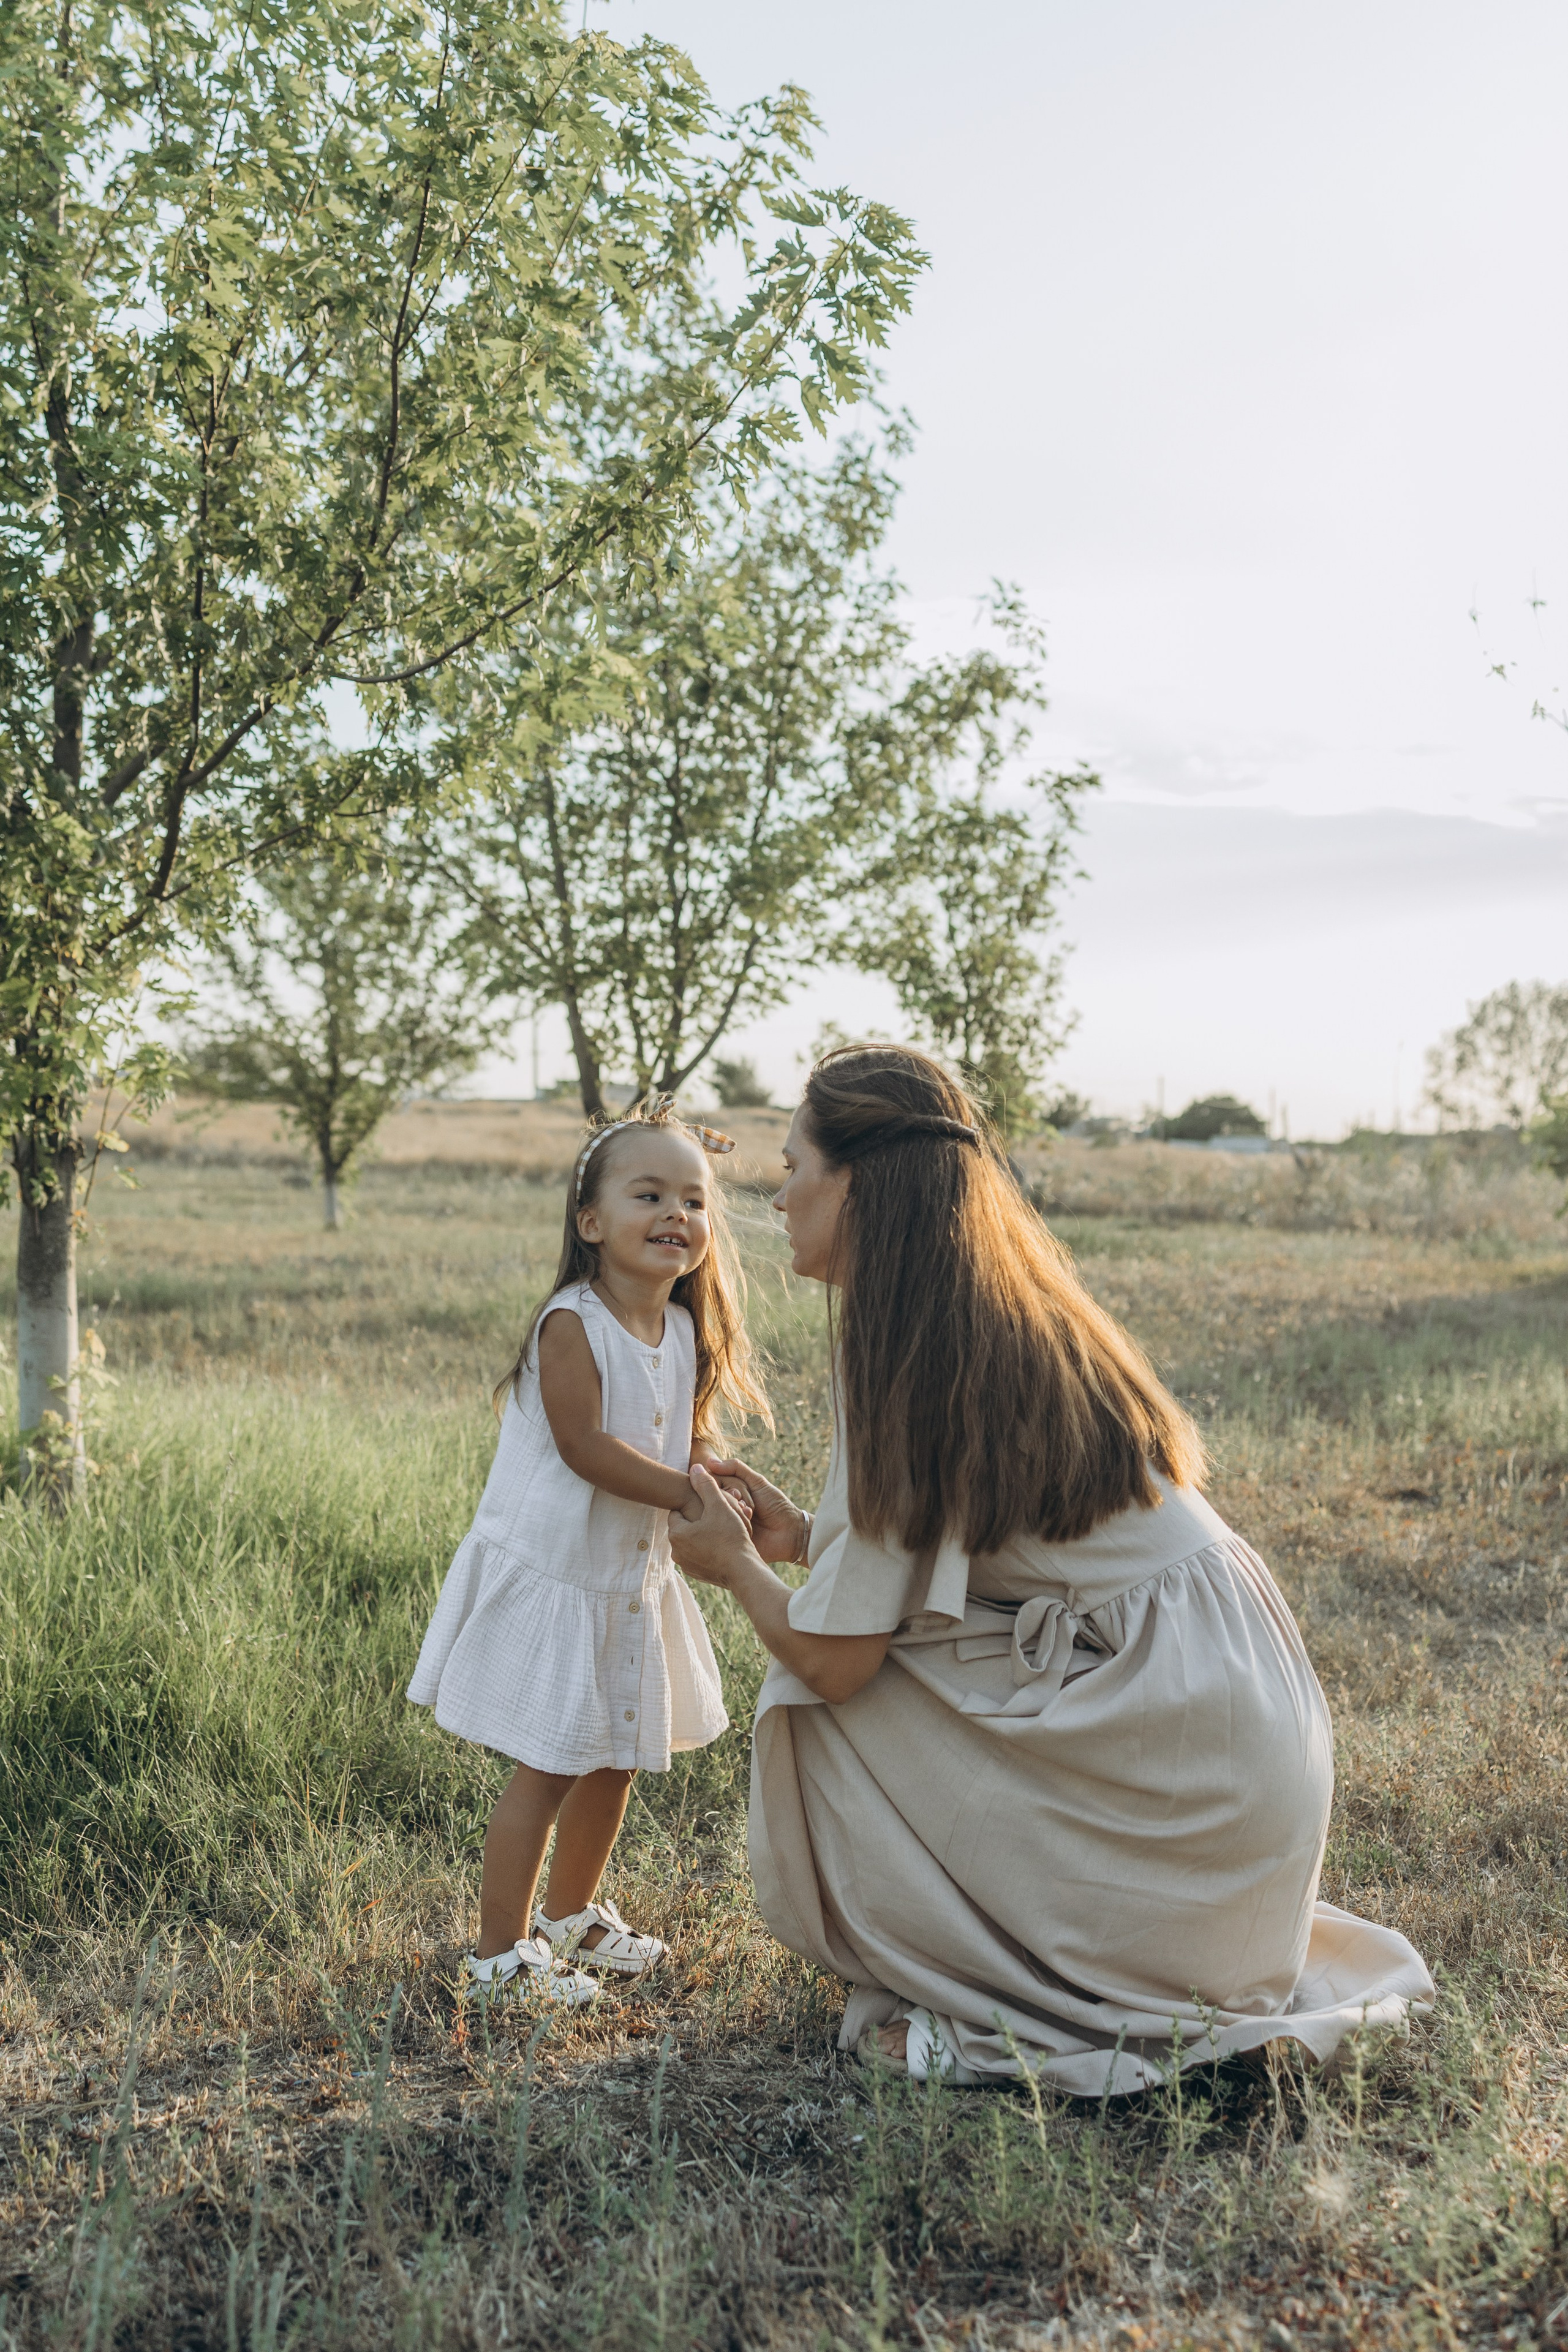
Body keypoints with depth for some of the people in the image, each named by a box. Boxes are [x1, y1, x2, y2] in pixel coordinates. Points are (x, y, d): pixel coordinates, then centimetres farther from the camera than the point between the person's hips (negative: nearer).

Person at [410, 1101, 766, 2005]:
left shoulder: (687, 1333, 3)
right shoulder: (572, 1323, -20)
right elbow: (584, 1445, -25)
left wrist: (726, 1489, -11)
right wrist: (688, 1492, -26)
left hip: (635, 1578, 8)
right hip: (553, 1575, -8)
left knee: (616, 1759, 18)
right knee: (549, 1764, -2)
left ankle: (572, 1914, 39)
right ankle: (502, 1951, 14)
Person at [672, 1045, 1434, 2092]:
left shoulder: (903, 1355, -16)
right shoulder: (1018, 1313, 10)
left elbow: (833, 1662, -14)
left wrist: (736, 1565, 5)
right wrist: (803, 1533, 22)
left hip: (1170, 1741, -9)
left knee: (827, 1701, -3)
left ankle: (993, 2012, 7)